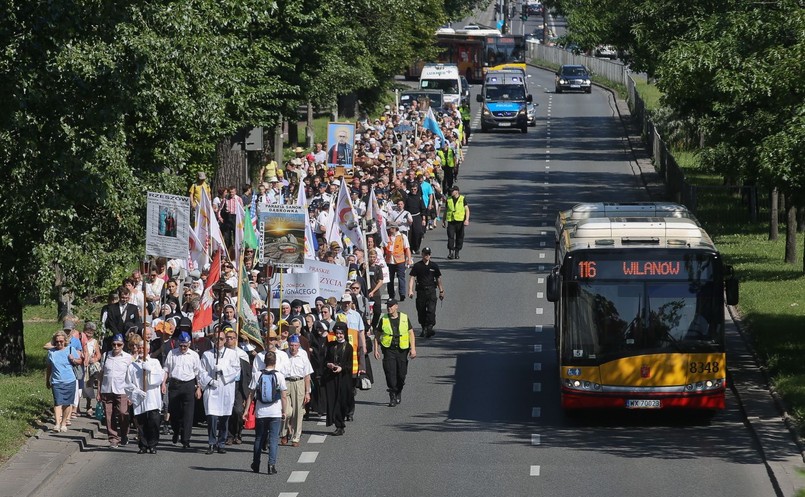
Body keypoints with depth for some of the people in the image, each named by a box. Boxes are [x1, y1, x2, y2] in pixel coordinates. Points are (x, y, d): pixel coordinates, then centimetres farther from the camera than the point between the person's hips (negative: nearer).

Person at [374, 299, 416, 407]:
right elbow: (377, 335, 9)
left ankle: (398, 392, 30)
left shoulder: (404, 318, 3)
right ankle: (393, 397, -7)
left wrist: (413, 348, -3)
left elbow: (411, 333, 5)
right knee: (390, 373, -11)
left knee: (401, 374, 6)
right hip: (388, 349, -1)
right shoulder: (383, 319, 2)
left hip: (402, 349, 1)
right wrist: (376, 349, 2)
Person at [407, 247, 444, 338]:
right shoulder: (417, 266, 3)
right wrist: (410, 290, -12)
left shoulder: (434, 266, 7)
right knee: (421, 311, 6)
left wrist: (441, 291, 13)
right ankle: (424, 329, 21)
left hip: (431, 290, -1)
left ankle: (429, 328, -18)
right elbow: (412, 278, 0)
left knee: (431, 310, -14)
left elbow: (438, 278, 14)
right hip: (420, 290, 1)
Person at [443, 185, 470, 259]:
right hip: (451, 221, 1)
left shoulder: (462, 199, 1)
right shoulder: (448, 200, 8)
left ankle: (456, 252, 16)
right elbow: (445, 211, 16)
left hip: (460, 221, -1)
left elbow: (467, 209, 1)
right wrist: (443, 221, 14)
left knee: (459, 237, 4)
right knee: (450, 236, -11)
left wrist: (467, 220, -11)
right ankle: (450, 252, -8)